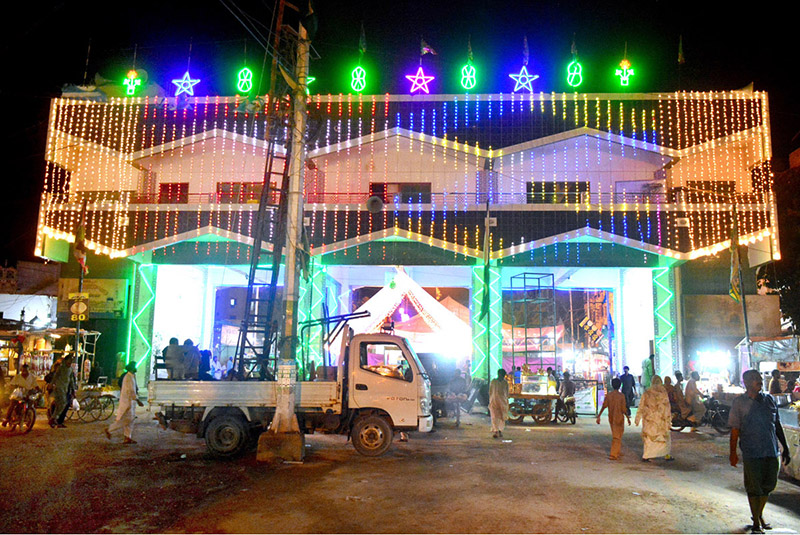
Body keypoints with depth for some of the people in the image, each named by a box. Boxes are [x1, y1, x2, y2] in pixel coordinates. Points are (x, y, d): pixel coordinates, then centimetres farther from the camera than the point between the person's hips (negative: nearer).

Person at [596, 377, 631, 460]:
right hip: (619, 418, -4)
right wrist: (628, 418, -1)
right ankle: (613, 454, -3)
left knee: (616, 435, 21)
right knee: (617, 436, 2)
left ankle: (618, 452, 33)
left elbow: (604, 406, -7)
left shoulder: (608, 395, -3)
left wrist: (598, 416, -3)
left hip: (611, 418, 4)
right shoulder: (621, 395, -13)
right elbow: (623, 409, -13)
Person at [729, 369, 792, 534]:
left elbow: (777, 425, 13)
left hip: (772, 452, 4)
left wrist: (785, 448, 12)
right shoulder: (739, 402, -6)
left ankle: (759, 514, 36)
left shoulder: (769, 400, 6)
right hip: (751, 453, -4)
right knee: (754, 488, 4)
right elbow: (735, 429, -5)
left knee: (769, 485, 13)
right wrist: (733, 453, -6)